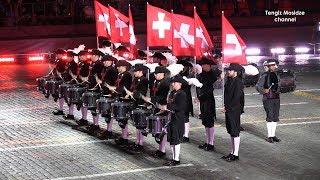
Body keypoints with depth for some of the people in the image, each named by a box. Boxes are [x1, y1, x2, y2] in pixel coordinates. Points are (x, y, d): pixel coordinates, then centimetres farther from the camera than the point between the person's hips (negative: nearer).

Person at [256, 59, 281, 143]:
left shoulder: (276, 75, 11)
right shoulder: (264, 75, -9)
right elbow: (258, 86, -13)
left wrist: (278, 92, 19)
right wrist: (263, 90, -28)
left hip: (276, 98, 7)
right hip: (268, 98, -7)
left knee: (275, 117, 7)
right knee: (270, 117, -8)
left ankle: (273, 135, 15)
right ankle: (269, 136, -3)